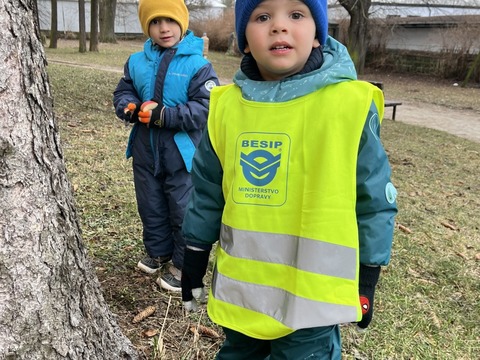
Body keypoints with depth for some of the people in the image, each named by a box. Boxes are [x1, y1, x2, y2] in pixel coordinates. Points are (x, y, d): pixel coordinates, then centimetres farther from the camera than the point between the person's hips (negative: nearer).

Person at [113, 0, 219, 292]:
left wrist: (164, 115, -24)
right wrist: (133, 108, -13)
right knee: (151, 207, 19)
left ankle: (183, 265, 23)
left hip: (181, 154, -5)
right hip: (145, 150, 6)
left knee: (183, 211, 6)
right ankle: (158, 253, 40)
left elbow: (205, 109, -18)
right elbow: (122, 95, 11)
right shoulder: (137, 62, 5)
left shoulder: (197, 64, -11)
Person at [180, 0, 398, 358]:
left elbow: (373, 198, -6)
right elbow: (207, 190, 6)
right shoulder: (226, 106, -4)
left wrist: (366, 280, 0)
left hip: (313, 289, -3)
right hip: (239, 284, 4)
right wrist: (194, 259, 11)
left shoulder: (349, 104, -14)